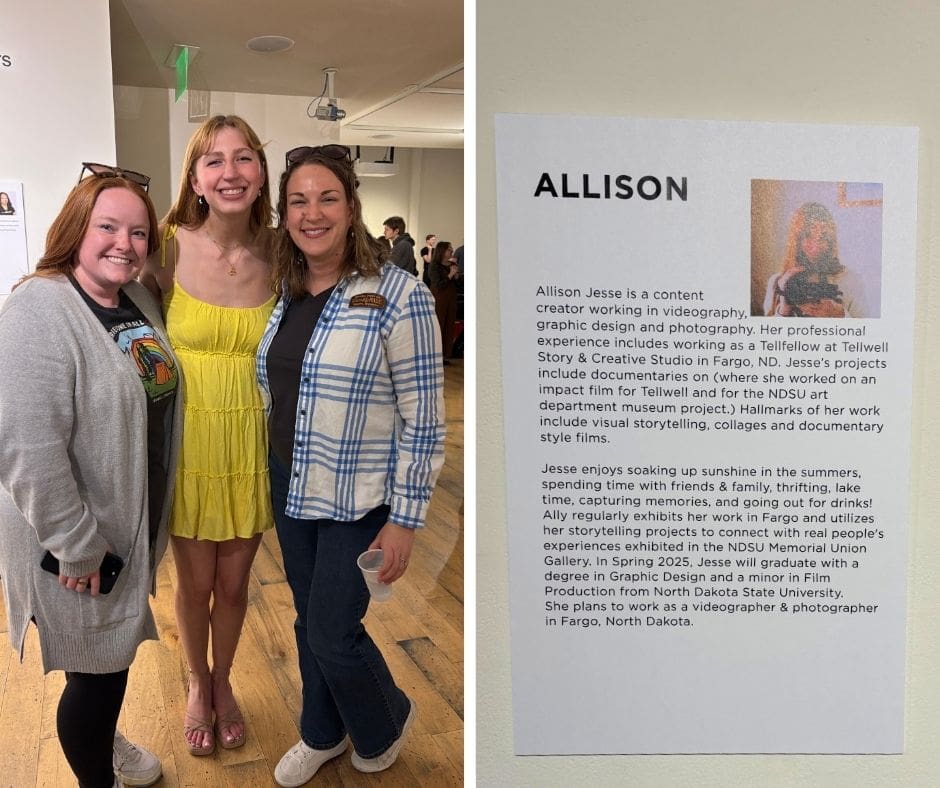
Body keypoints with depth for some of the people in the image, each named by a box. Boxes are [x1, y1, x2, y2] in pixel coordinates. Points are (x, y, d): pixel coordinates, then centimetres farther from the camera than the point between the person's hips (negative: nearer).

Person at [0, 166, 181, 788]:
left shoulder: (139, 301, 3)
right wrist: (78, 546, -22)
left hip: (135, 525, 8)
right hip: (78, 543, -8)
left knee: (114, 657, 25)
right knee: (98, 669, 8)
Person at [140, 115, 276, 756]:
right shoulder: (168, 248, -13)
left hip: (253, 443, 2)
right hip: (188, 439, -1)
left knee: (234, 582, 16)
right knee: (195, 582, 14)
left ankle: (223, 681, 44)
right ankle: (198, 685, 43)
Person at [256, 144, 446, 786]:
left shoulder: (398, 295, -18)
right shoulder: (286, 292, 2)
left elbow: (424, 420, -15)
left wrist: (405, 519, -15)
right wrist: (276, 476, 16)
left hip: (358, 501, -6)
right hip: (291, 492, 6)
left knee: (333, 633, 3)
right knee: (310, 621, 19)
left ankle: (386, 724, 34)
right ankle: (323, 734, 43)